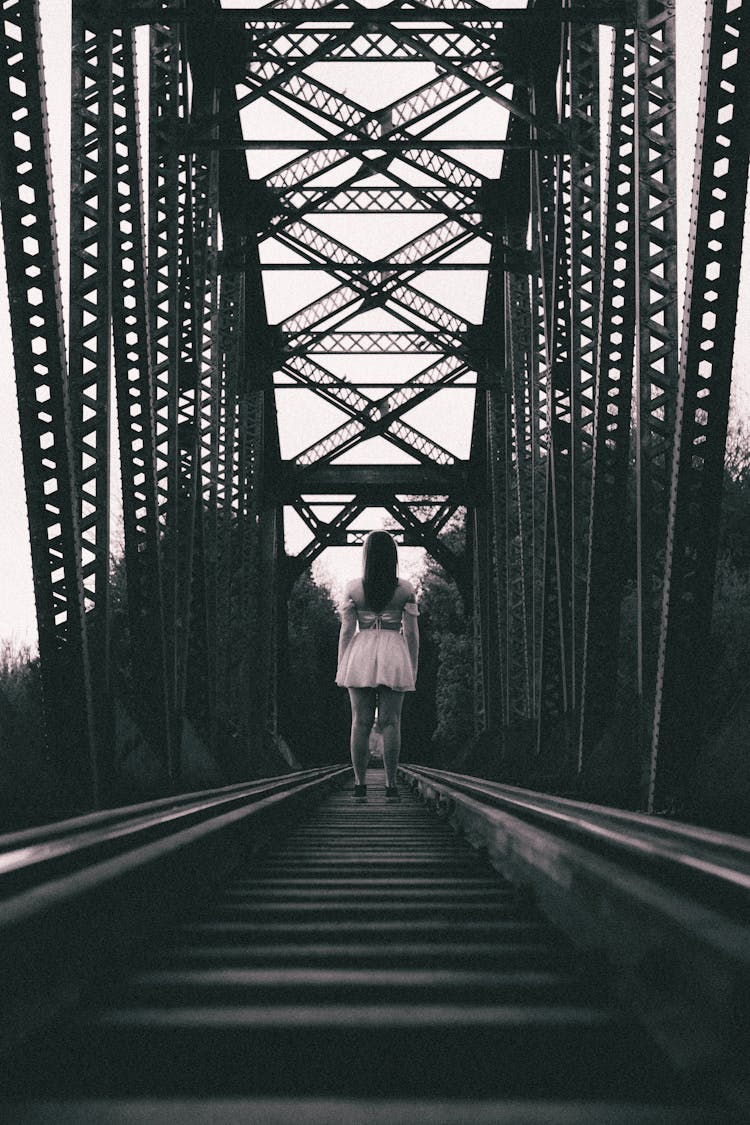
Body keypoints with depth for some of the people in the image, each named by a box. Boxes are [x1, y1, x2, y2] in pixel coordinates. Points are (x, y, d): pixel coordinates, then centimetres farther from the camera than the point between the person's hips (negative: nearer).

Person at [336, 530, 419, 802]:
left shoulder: (353, 589, -2)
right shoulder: (405, 589, -1)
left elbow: (346, 630, -1)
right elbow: (412, 632, 0)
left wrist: (341, 667, 6)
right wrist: (413, 667, 8)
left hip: (360, 657, 0)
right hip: (393, 657, 0)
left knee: (361, 722, 2)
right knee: (390, 722, 1)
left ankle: (360, 785, 1)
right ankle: (391, 785, -2)